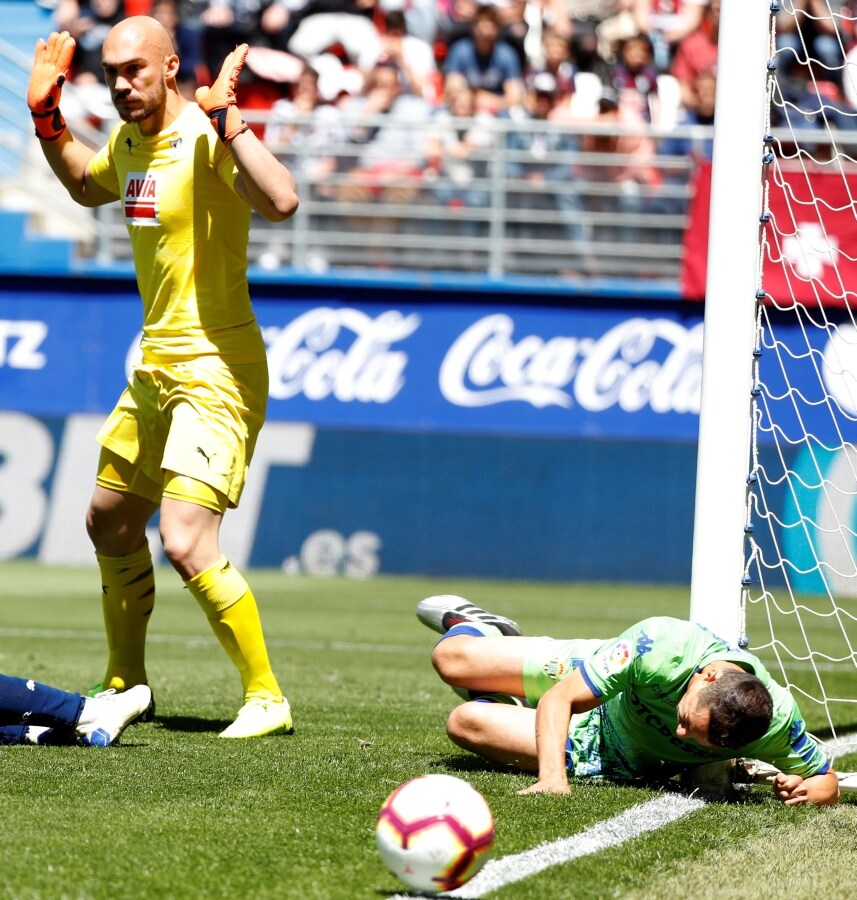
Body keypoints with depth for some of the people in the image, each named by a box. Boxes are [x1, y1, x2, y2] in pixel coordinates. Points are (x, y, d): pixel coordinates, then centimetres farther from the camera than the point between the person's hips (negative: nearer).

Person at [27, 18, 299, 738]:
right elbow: (87, 187, 31)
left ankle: (267, 698, -8)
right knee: (111, 523, 21)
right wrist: (48, 117, 20)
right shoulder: (130, 139, 7)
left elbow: (281, 201, -38)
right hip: (155, 366, 10)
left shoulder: (205, 137, -19)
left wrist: (226, 122, -36)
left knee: (186, 544, -20)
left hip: (216, 369, -10)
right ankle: (125, 684, 39)